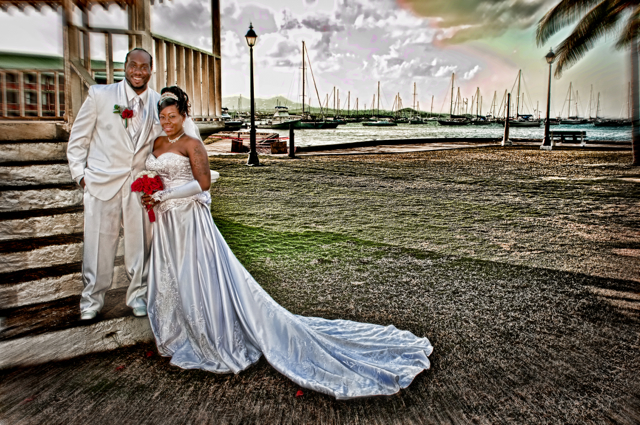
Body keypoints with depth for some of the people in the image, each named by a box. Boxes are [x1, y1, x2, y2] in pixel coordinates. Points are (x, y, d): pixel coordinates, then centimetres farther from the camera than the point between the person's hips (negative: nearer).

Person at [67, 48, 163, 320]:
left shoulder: (160, 103, 3)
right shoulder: (100, 95, -2)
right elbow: (78, 139, 3)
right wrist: (80, 174, -1)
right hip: (103, 182, -2)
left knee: (140, 243, 9)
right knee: (98, 243, 5)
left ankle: (137, 294, 29)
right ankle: (92, 298, 25)